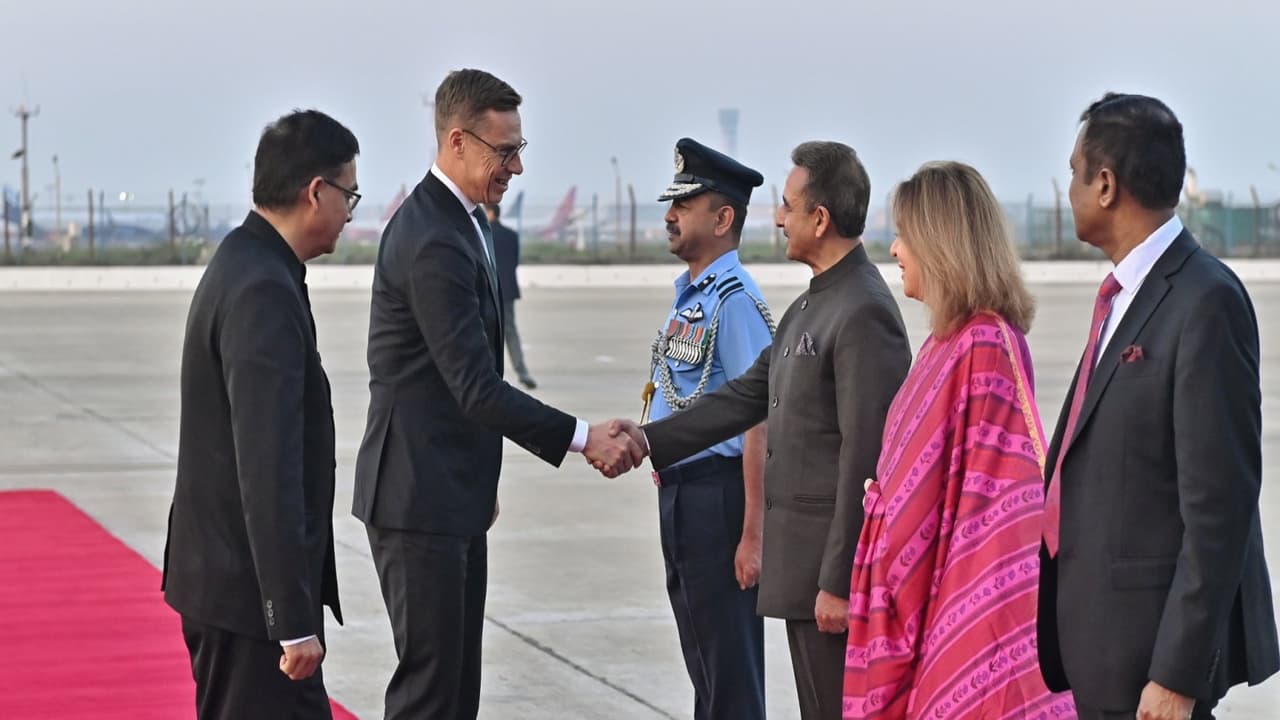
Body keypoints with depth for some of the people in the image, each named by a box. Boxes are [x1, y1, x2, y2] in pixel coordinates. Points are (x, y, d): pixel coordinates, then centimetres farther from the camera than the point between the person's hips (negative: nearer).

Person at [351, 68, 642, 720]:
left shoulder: (457, 221, 12)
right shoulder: (433, 242, -21)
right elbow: (477, 388, -23)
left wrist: (481, 478, 22)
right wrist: (582, 438, -22)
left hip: (454, 494, 10)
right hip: (420, 499, -10)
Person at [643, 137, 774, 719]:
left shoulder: (735, 300, -18)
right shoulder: (688, 295, 12)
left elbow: (759, 424, -21)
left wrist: (753, 535, -23)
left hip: (717, 493, -10)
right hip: (678, 491, 10)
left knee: (731, 670, -1)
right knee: (701, 661, 19)